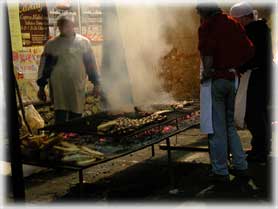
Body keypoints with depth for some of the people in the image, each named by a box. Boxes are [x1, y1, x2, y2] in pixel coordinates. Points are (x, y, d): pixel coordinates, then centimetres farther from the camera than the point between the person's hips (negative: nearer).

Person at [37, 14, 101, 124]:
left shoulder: (84, 42, 5)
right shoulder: (51, 44, 4)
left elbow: (91, 64, 8)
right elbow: (44, 66, 8)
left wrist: (96, 84, 7)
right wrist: (41, 87, 6)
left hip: (77, 88, 1)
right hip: (58, 89, -1)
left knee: (76, 118, 9)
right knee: (60, 119, -6)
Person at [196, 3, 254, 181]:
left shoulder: (206, 26, -10)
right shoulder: (233, 23, 10)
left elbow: (207, 52, -24)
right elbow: (250, 50, 9)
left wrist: (206, 73, -11)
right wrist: (235, 66, 15)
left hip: (215, 79, -6)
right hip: (232, 79, 7)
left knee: (217, 127, 2)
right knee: (230, 124, 19)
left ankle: (220, 171, 8)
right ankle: (240, 165, 20)